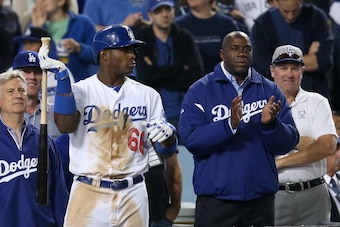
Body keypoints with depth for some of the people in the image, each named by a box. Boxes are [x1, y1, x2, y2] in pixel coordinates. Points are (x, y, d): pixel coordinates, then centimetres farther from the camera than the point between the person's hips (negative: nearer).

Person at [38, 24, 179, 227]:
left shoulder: (148, 95, 9)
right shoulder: (81, 90, -1)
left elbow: (167, 151, 10)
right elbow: (65, 126, -21)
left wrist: (168, 134, -14)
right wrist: (63, 76, -24)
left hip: (133, 195, 3)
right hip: (88, 194, -3)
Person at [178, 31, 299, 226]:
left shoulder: (270, 91, 8)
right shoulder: (200, 91, 2)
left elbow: (287, 144, 2)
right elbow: (190, 139, -10)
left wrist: (270, 124, -18)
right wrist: (229, 125, -23)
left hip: (260, 197, 3)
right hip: (216, 197, -2)